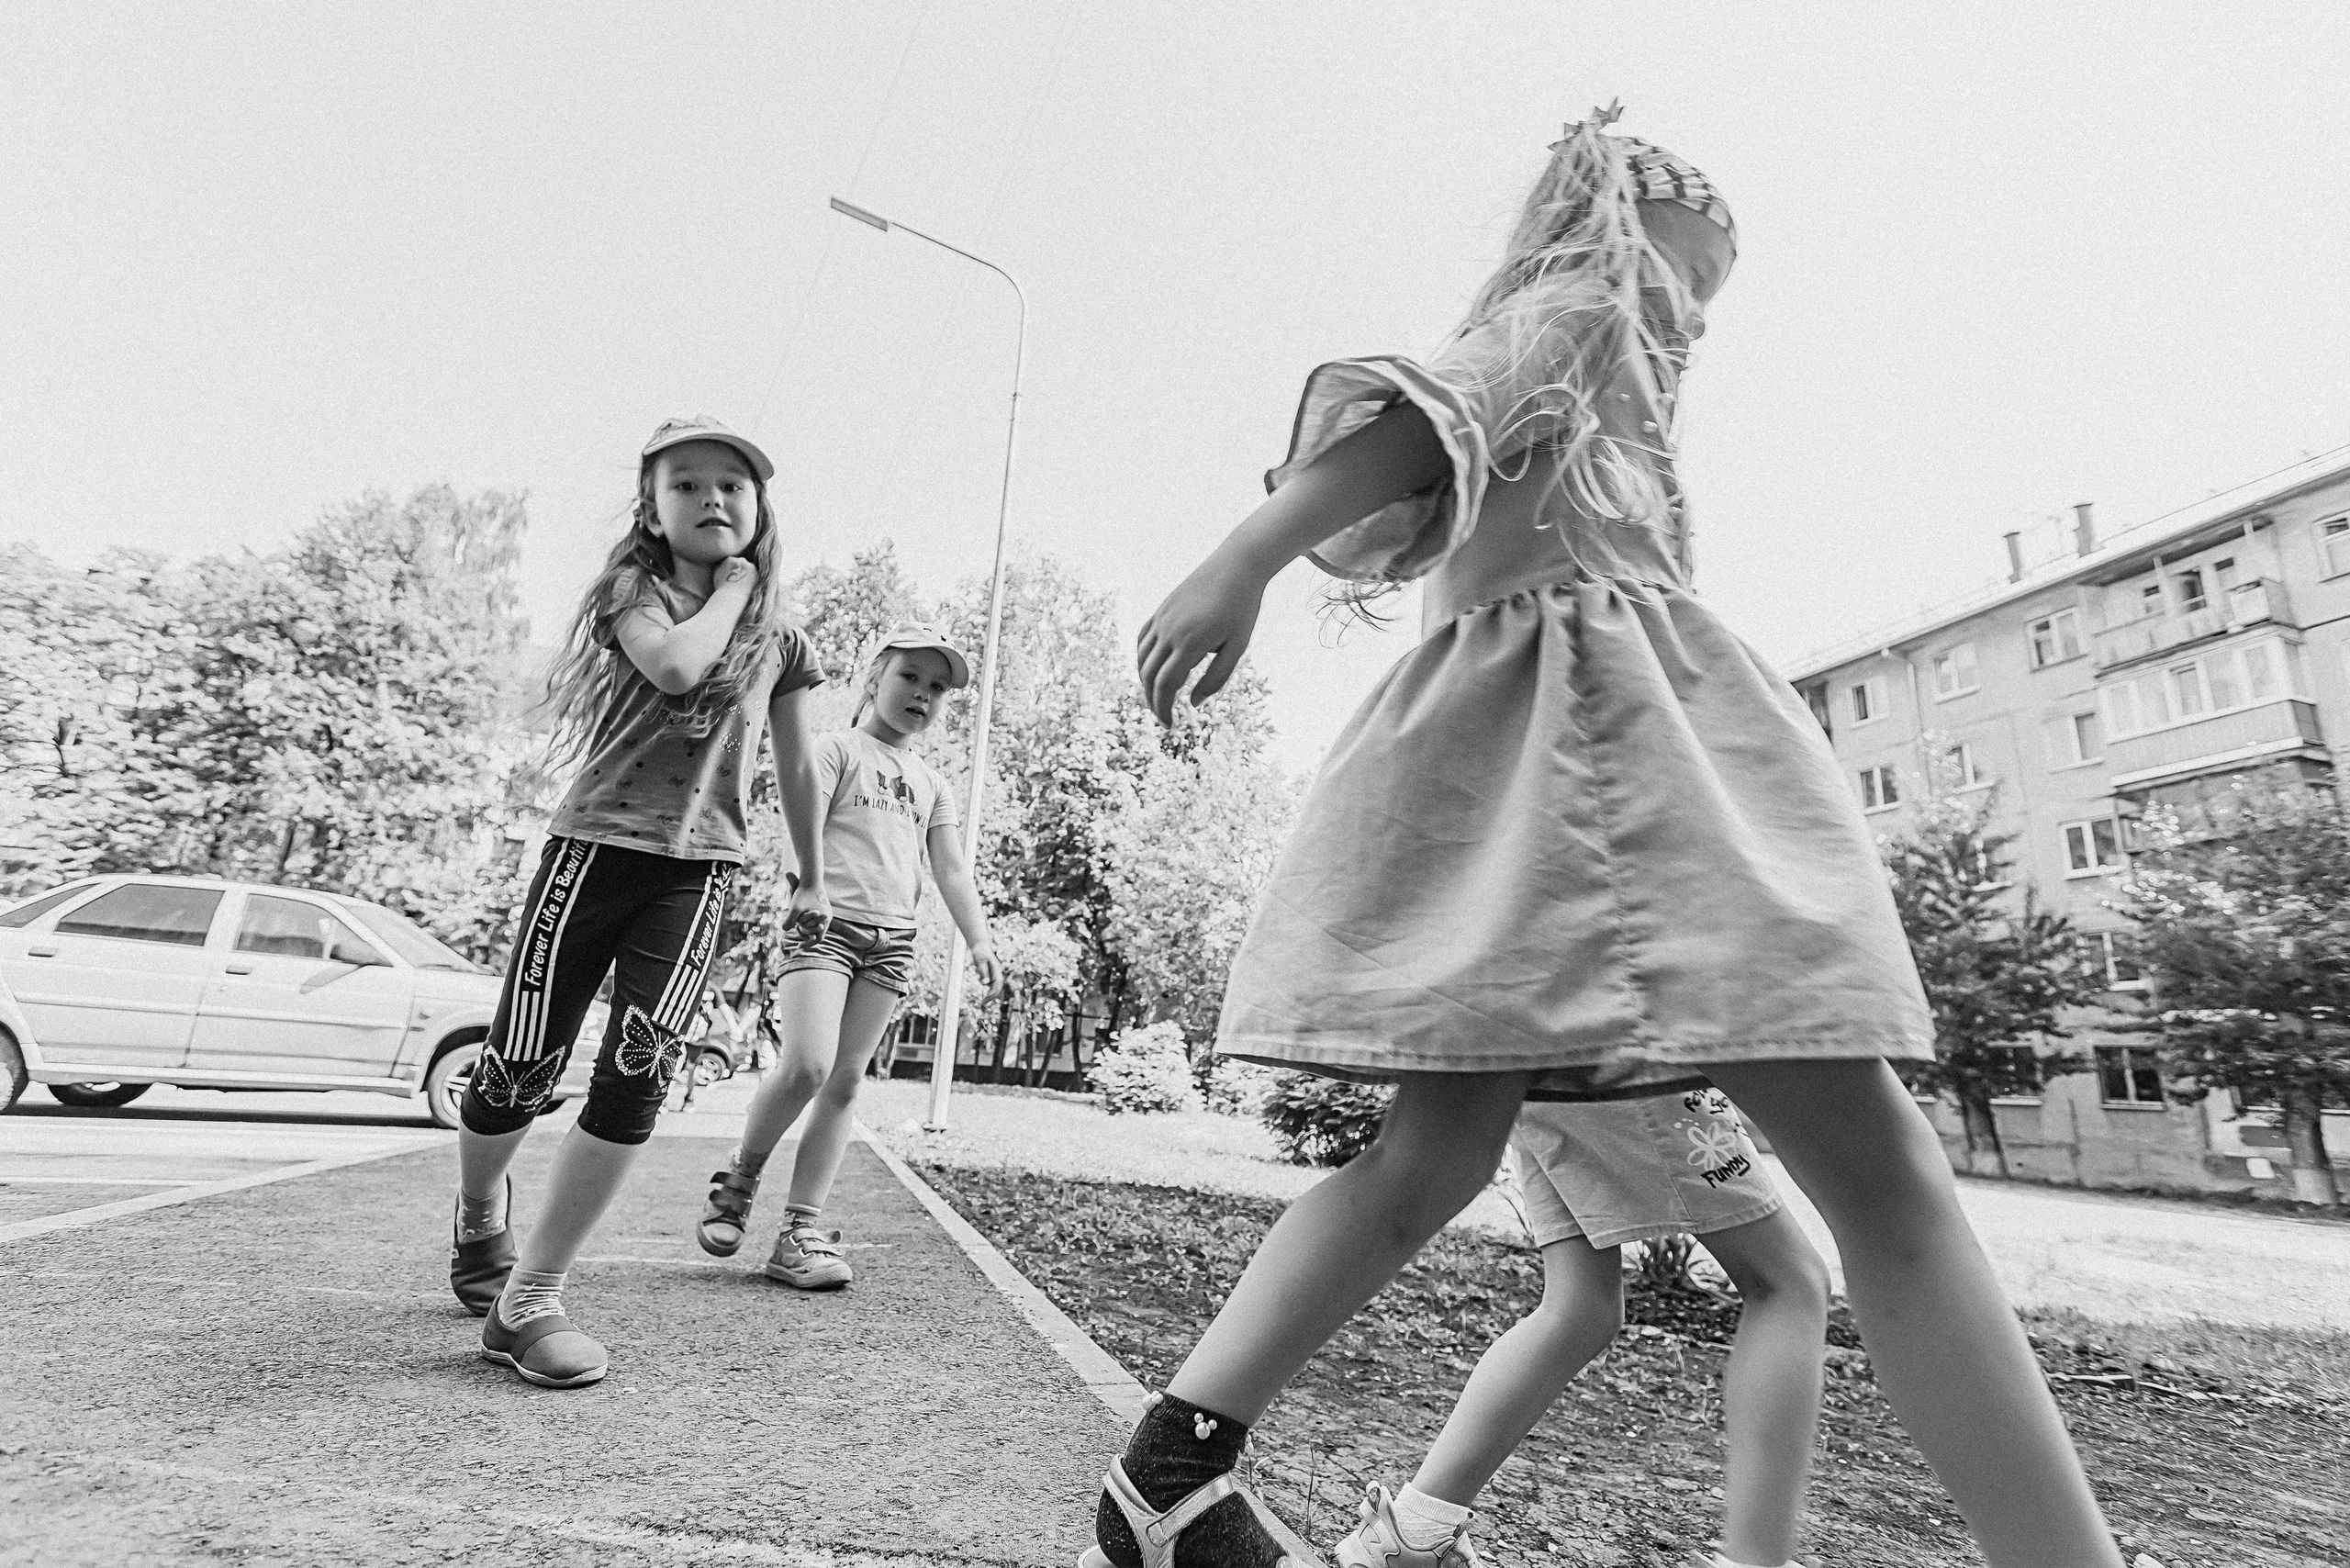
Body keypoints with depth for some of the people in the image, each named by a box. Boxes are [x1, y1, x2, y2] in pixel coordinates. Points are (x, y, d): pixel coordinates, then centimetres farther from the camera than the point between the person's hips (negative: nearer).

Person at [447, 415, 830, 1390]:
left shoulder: (780, 638, 13)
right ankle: (478, 1214, 36)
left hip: (698, 868, 2)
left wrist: (812, 877, 21)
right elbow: (677, 667, -19)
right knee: (520, 1068, 2)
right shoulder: (633, 587, 5)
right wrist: (730, 587, -3)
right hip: (595, 845, -1)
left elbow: (796, 768, 19)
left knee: (640, 1069, -13)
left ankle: (527, 1301, 0)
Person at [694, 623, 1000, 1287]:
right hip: (825, 924, -5)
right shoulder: (840, 747, 5)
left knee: (846, 1082, 3)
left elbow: (951, 870, 16)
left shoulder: (931, 782, 21)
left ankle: (801, 1232, 8)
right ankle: (737, 1182, 8)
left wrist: (978, 939, 5)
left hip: (892, 939, 5)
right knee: (806, 1064, -19)